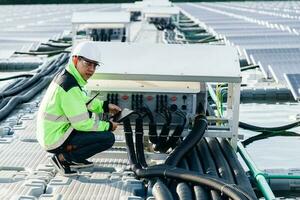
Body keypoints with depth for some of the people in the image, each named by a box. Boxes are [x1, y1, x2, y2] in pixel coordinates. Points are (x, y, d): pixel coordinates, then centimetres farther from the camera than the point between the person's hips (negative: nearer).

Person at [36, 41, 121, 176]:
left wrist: (105, 106, 11)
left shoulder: (65, 75, 4)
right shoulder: (70, 87, -25)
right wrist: (108, 126, -8)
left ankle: (74, 159, 18)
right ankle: (63, 158, -3)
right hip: (55, 142, -10)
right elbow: (82, 123, -21)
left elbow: (83, 101, 21)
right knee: (108, 138, -12)